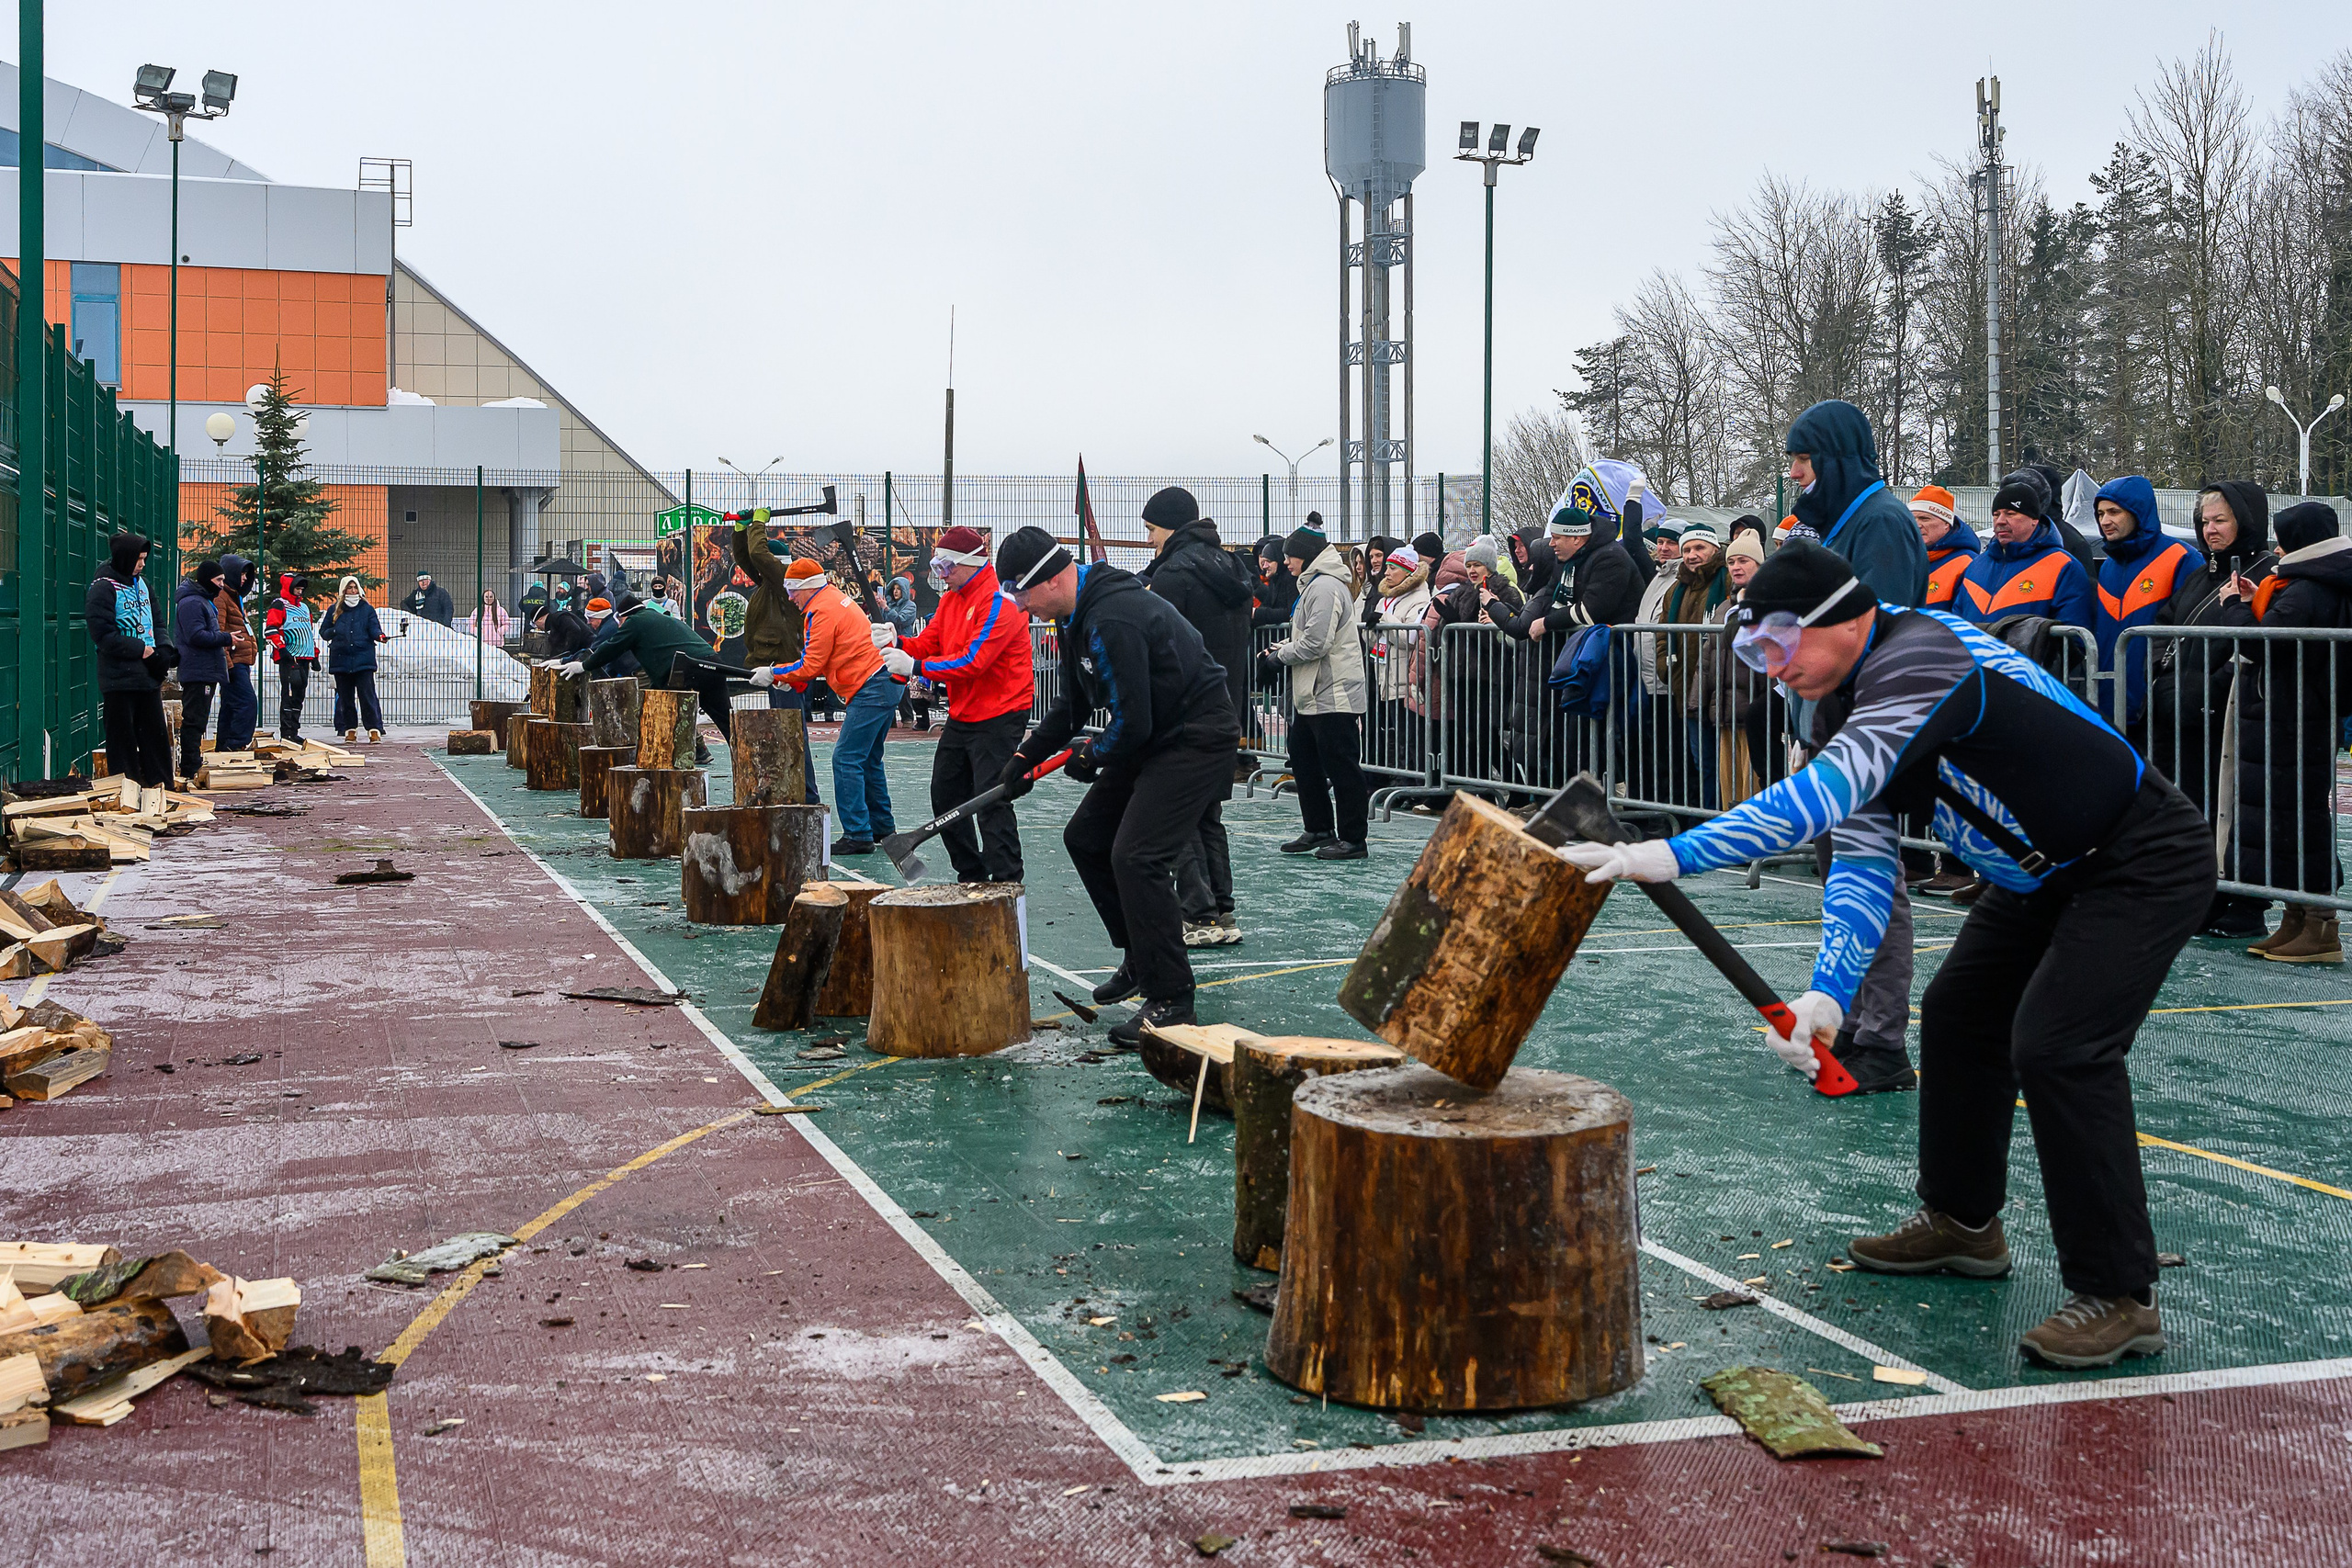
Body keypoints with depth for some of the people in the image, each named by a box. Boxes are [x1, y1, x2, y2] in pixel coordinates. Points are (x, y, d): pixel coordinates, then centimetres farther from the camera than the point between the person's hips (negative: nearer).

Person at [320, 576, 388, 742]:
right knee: (346, 697, 5)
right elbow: (323, 632, 14)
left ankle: (374, 729, -9)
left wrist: (380, 636, -21)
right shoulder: (334, 610, 12)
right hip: (340, 659, 2)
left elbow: (374, 628, 2)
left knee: (367, 694, -10)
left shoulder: (367, 609, 9)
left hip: (363, 659, -2)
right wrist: (335, 632, -7)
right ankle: (350, 729, 14)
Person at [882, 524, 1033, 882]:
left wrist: (915, 667, -24)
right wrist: (898, 644, -11)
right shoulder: (952, 596, 13)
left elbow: (974, 661, -24)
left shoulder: (999, 602, -17)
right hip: (961, 716, 10)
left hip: (998, 718, -10)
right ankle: (972, 876, 23)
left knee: (991, 802, -13)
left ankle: (1007, 884, -9)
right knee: (945, 795, 13)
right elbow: (929, 641, 10)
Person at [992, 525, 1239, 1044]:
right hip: (1152, 738, 11)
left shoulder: (1112, 620, -27)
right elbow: (1074, 704, 19)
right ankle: (1141, 958, 26)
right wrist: (1026, 757, 10)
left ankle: (1171, 999, -10)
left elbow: (1131, 723, -27)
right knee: (1085, 837, 14)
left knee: (1136, 856, -19)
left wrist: (1091, 756, -7)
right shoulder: (1076, 616, 7)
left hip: (1196, 738, -11)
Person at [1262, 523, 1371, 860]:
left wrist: (1280, 656, -9)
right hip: (1312, 695, 11)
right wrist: (1280, 648, 7)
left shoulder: (1325, 587, -16)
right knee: (1303, 759, 16)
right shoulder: (1314, 585, 18)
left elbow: (1317, 642, -22)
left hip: (1334, 694, -11)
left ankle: (1353, 838, 0)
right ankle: (1319, 830, 25)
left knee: (1342, 766, -5)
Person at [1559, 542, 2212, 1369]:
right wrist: (1828, 994, -18)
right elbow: (1863, 861, -4)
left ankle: (2120, 1298, -12)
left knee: (2056, 1046, -20)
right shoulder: (1856, 701, 2)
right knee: (1958, 1014, 15)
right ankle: (1964, 1223, 33)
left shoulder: (1922, 657, -28)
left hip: (2145, 864, -10)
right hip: (2042, 874, 10)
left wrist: (1673, 855, -45)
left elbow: (1827, 792, -41)